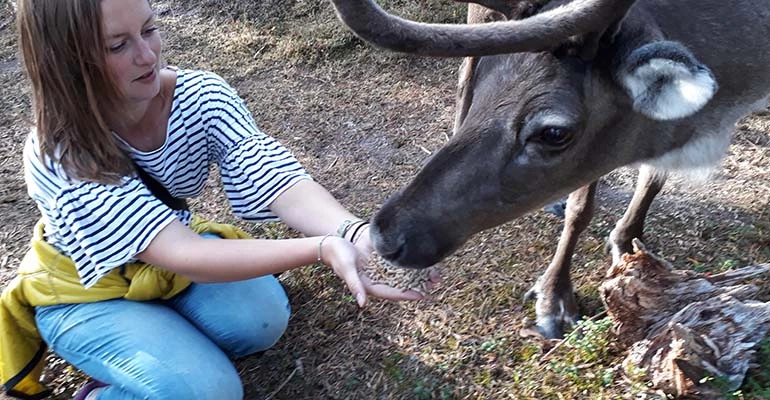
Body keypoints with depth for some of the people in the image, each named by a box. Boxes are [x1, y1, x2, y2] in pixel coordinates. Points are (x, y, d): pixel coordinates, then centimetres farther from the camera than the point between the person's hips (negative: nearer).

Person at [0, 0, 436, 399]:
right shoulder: (58, 157, -32)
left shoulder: (202, 96, -21)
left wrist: (353, 232, -54)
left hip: (174, 253, 4)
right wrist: (322, 249, -56)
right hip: (86, 291, -4)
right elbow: (179, 254, -43)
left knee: (262, 316, -22)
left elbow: (279, 182, -32)